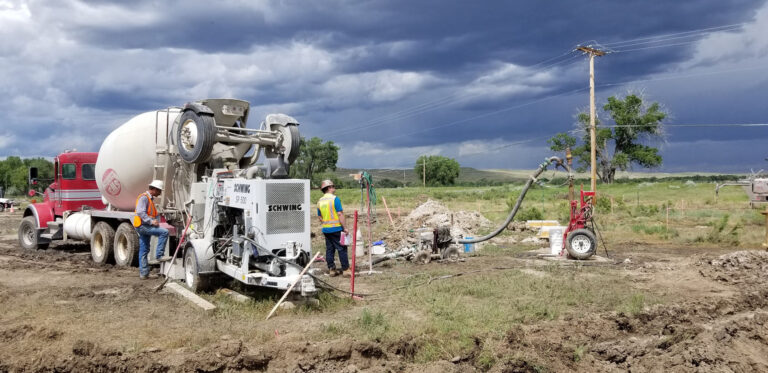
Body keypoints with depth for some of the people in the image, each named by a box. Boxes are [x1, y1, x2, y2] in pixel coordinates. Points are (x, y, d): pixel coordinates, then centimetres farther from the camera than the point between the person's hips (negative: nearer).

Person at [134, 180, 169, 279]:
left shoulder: (151, 199, 22)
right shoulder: (144, 197, -10)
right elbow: (140, 212, -22)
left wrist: (156, 221, 12)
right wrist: (151, 221, -27)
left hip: (146, 226, 10)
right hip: (142, 225, -10)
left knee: (144, 250, 10)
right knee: (164, 232, -21)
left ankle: (143, 273, 13)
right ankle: (158, 257, -19)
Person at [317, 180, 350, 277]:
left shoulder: (320, 201, 10)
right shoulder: (335, 198, -10)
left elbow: (320, 217, 15)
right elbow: (340, 214, -15)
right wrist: (345, 228, -12)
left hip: (326, 229, 6)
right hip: (336, 228, -6)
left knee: (329, 249, 10)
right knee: (342, 249, -1)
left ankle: (331, 269, 13)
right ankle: (345, 269, 1)